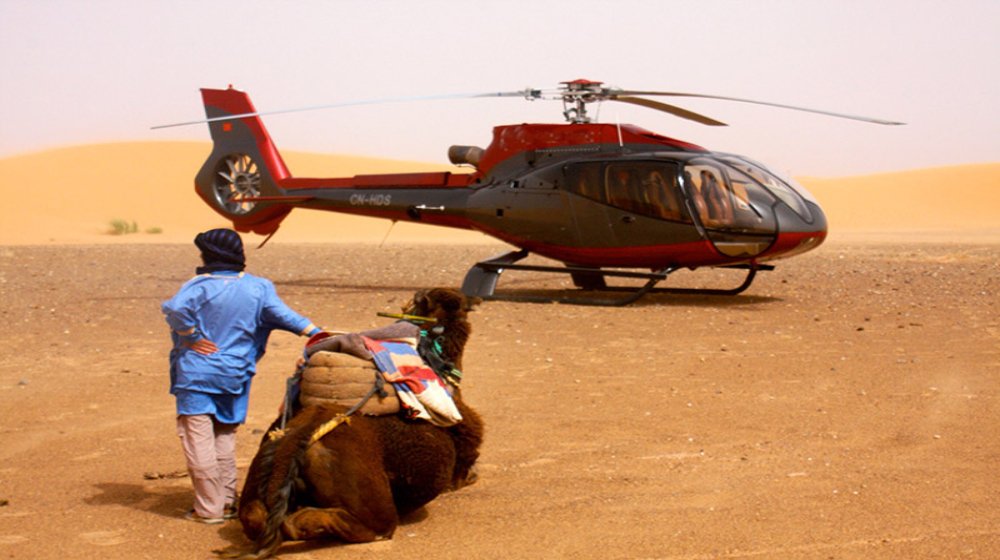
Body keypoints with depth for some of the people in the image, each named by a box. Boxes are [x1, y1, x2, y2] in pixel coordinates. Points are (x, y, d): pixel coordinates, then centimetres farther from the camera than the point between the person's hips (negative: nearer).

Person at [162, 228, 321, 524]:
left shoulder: (200, 286, -11)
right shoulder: (258, 288, 3)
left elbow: (176, 309, -27)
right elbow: (283, 314, -5)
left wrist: (192, 337, -15)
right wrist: (316, 332, -6)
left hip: (196, 374, -6)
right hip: (235, 375, 6)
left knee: (198, 438, -1)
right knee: (225, 436, 19)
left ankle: (209, 508, 0)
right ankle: (228, 502, 22)